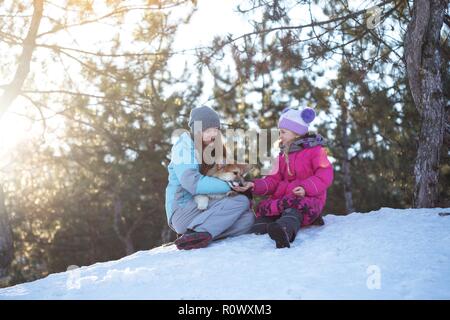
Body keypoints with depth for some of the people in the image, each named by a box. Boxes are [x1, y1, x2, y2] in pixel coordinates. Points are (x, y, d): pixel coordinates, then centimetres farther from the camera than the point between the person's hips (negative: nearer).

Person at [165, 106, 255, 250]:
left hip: (203, 208, 7)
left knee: (248, 217, -13)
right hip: (182, 210, -7)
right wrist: (229, 186, -19)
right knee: (241, 202, -19)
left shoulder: (215, 148, 15)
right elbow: (192, 183, -21)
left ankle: (198, 235, -20)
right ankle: (198, 233, -31)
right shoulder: (185, 146, -9)